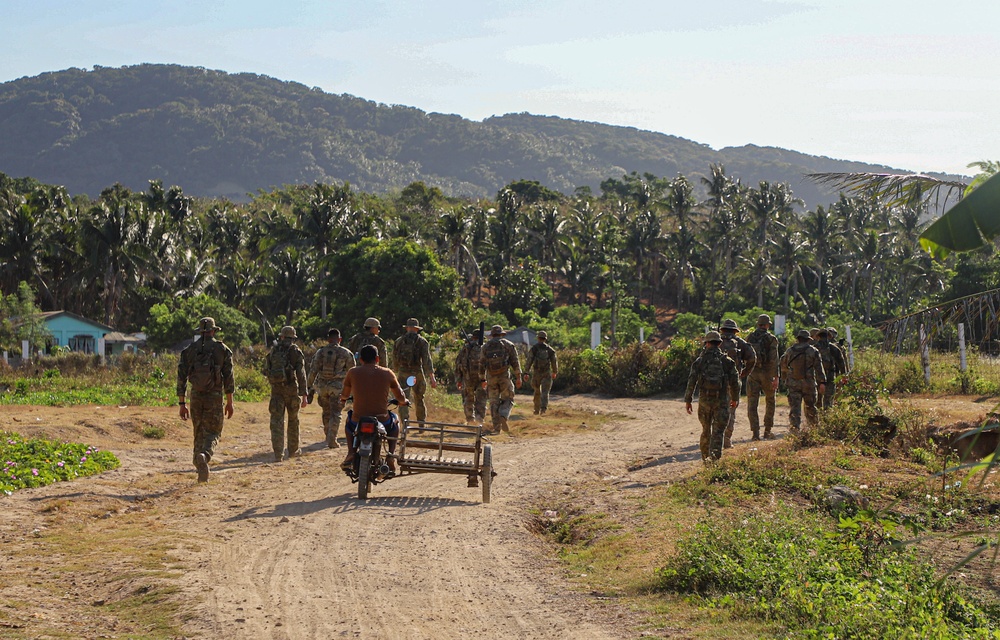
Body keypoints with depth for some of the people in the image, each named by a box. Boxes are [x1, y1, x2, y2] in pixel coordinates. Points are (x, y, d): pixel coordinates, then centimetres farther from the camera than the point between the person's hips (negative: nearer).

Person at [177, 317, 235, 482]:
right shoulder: (222, 350, -2)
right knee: (213, 433, 5)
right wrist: (230, 402, 4)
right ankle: (204, 456, -27)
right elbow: (229, 377, -3)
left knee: (199, 433, 14)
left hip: (196, 396, 2)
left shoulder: (189, 350, 3)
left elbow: (181, 377, 1)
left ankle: (202, 473, 12)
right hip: (215, 397, -2)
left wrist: (182, 404, 5)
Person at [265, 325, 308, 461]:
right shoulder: (295, 351, -4)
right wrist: (304, 394, -9)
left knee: (276, 421, 0)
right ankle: (293, 450, 26)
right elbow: (301, 374, -10)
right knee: (293, 420, 15)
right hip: (291, 389, -1)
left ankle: (278, 453, -9)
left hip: (276, 389, 1)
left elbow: (266, 370, 10)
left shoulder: (273, 351, 5)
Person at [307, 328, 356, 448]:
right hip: (337, 386, -2)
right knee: (335, 413, 1)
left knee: (326, 412, 18)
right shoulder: (345, 353, -3)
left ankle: (328, 437, 28)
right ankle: (332, 440, -7)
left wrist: (309, 386, 5)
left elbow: (313, 370, -1)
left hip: (322, 385, 2)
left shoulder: (320, 352, 0)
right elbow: (351, 370, 5)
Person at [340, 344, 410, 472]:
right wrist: (404, 402, 34)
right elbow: (400, 397, 10)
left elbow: (345, 395, 14)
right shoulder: (387, 374, -1)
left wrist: (343, 398, 39)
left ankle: (351, 454, 22)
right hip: (381, 421, 0)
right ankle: (391, 455, 17)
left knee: (349, 417, 37)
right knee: (395, 423, 35)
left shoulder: (353, 373, -1)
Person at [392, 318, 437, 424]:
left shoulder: (398, 341, 8)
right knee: (419, 399, 15)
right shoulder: (422, 341, 1)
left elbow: (395, 360, 14)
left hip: (403, 373, 0)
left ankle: (405, 421, -19)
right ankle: (421, 424, 22)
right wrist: (432, 378, -13)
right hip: (417, 373, 0)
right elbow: (427, 359, -9)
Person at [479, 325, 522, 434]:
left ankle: (496, 427, 3)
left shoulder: (486, 346, 10)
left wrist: (483, 379, 16)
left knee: (494, 402, 7)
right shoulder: (508, 345, 4)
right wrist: (518, 377, 0)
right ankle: (503, 417, -20)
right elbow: (515, 362, -1)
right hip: (504, 376, -2)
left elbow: (482, 364, 10)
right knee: (507, 399, 8)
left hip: (491, 377, 2)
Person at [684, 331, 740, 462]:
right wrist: (735, 398, 18)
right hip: (721, 400, -2)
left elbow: (692, 381, -2)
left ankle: (705, 456, 29)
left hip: (704, 400, 2)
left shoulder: (700, 361, 1)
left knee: (706, 429, 18)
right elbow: (734, 382, 3)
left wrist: (688, 400, 4)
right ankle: (714, 456, -19)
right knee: (718, 432, -2)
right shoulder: (727, 361, 0)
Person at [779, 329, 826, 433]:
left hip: (793, 384, 1)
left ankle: (794, 426, -17)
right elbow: (819, 368, -5)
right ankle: (812, 427, 23)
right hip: (808, 383, -1)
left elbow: (783, 366, 16)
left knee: (794, 406, -2)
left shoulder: (789, 351, 5)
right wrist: (821, 382, -4)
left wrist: (785, 379, 31)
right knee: (810, 407, 13)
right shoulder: (813, 351, -1)